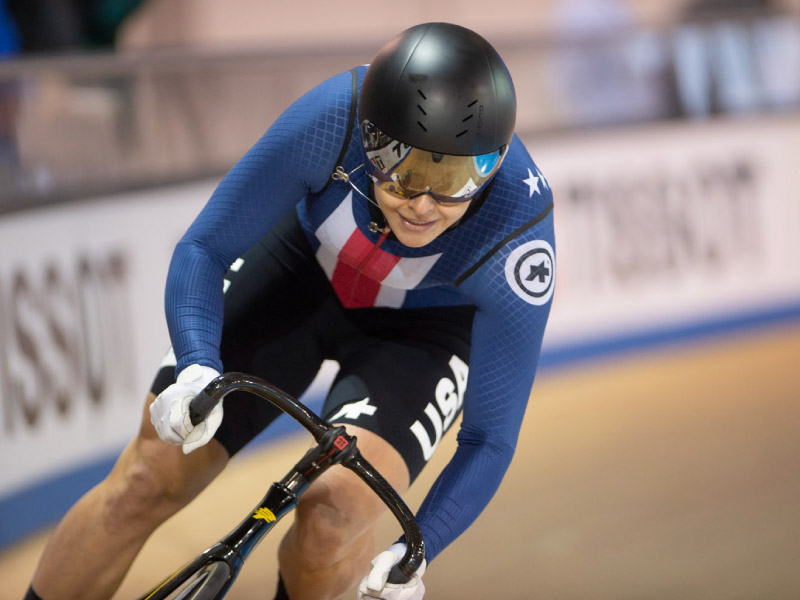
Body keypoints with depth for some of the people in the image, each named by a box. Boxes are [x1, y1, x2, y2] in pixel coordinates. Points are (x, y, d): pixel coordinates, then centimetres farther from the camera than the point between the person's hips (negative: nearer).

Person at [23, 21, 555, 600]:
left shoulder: (518, 243, -35)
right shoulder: (331, 118, -35)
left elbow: (490, 438, -23)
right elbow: (202, 250, -21)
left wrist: (414, 552, -35)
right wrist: (197, 367, -39)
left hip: (420, 332, -1)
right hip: (305, 265, 2)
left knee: (331, 517, -26)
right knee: (146, 482, -8)